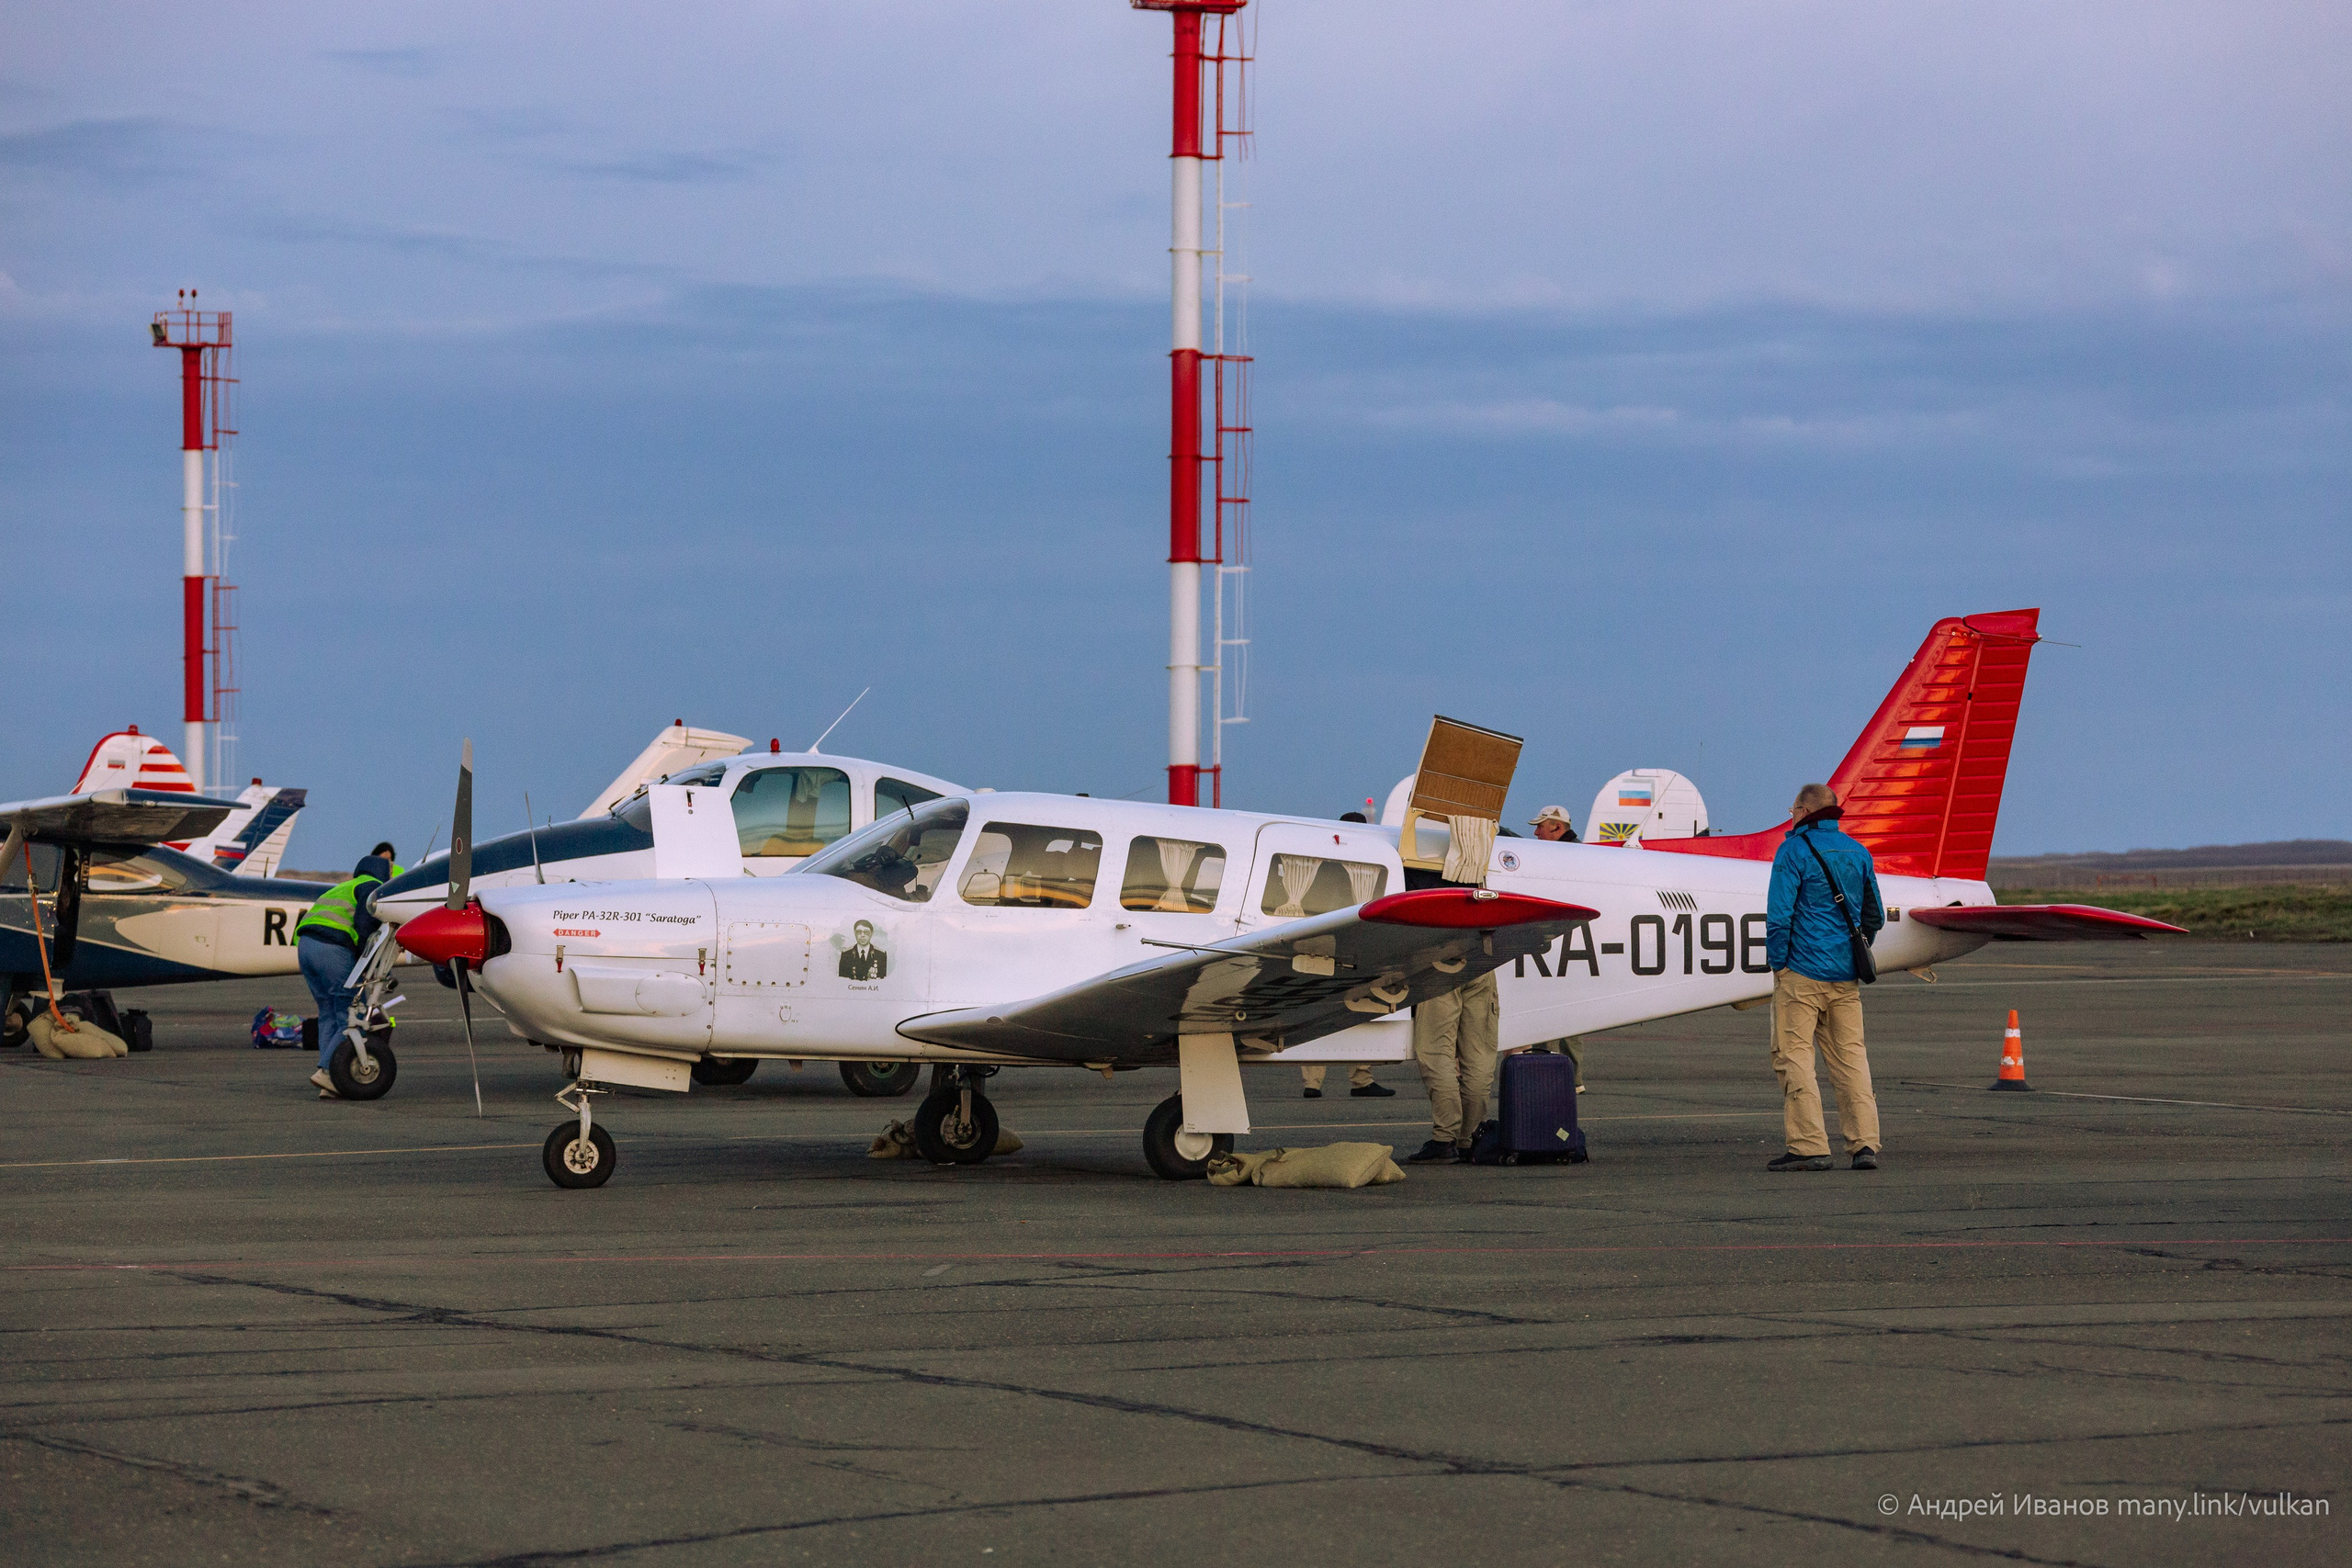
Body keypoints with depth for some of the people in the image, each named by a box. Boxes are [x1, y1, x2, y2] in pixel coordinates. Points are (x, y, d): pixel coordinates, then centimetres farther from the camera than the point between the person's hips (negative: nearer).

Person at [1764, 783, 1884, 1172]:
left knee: (1793, 1056, -3)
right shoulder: (1858, 852, 13)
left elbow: (1779, 913, -13)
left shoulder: (1794, 850, -7)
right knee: (1850, 1056, 8)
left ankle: (1809, 1146, -8)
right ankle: (1865, 1144, 3)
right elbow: (1874, 916, 19)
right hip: (1846, 977, 6)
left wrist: (1778, 963, -6)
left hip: (1801, 972, -6)